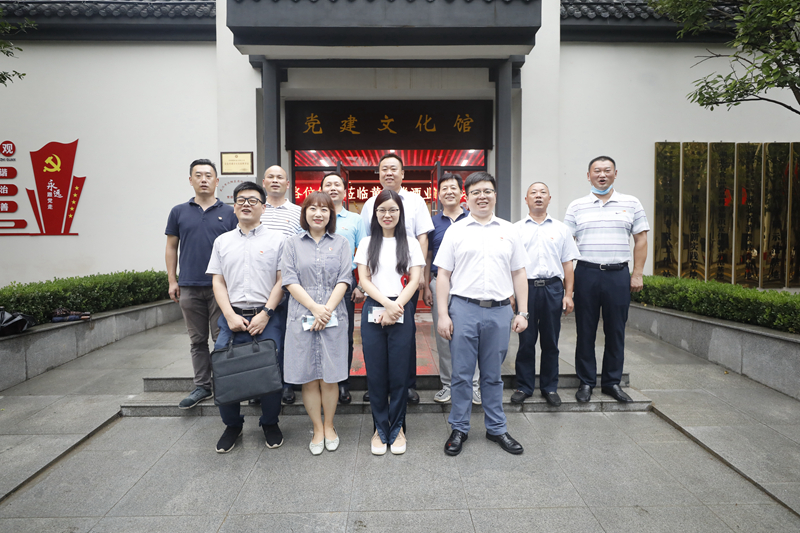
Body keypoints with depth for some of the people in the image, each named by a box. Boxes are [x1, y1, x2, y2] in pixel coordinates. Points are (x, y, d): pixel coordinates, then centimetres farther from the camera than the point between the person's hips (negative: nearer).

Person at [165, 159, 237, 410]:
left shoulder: (229, 213, 4)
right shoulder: (179, 212, 8)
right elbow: (171, 248, 11)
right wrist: (172, 280, 4)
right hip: (189, 287, 2)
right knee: (197, 340, 10)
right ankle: (202, 386, 21)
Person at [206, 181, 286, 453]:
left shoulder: (276, 239, 4)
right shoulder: (222, 241, 13)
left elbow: (281, 281, -1)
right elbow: (218, 281, 9)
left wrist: (265, 313, -10)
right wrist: (230, 316, -4)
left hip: (266, 318, -2)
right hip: (232, 318, 3)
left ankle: (270, 423, 21)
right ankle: (232, 425, 24)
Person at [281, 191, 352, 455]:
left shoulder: (340, 243, 10)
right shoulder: (292, 244, 9)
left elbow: (344, 279, 1)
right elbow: (290, 280, -1)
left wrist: (328, 309, -11)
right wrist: (315, 308, -12)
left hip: (334, 317, 0)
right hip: (302, 317, 0)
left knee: (329, 376, 4)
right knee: (308, 377, 5)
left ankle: (329, 427, 22)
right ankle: (317, 429, 19)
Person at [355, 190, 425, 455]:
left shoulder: (410, 243, 7)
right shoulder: (367, 243, 10)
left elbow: (415, 280, 1)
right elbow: (364, 279, 3)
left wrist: (395, 308, -11)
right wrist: (387, 303, -12)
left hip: (402, 314, -1)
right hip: (372, 313, 1)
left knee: (399, 374, 3)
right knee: (375, 374, 5)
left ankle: (397, 429, 21)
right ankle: (380, 429, 21)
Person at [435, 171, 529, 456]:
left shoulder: (509, 231, 10)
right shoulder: (455, 231, 4)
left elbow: (519, 274, 10)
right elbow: (443, 275, 2)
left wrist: (522, 312, 4)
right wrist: (443, 314, -5)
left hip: (499, 310, 2)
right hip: (464, 309, -1)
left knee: (493, 375, 13)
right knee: (462, 374, 6)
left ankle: (496, 428, 28)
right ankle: (459, 429, 22)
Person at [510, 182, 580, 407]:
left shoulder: (561, 229, 12)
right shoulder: (516, 229, 8)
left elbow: (567, 263, 10)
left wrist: (568, 294, 3)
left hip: (553, 288, 2)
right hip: (526, 287, -1)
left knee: (550, 341, 7)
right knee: (526, 340, 3)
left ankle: (550, 387, 20)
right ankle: (524, 387, 16)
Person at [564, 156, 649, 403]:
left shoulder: (631, 204, 8)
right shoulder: (576, 207, 6)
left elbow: (641, 239, 8)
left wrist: (637, 274, 1)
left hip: (619, 274, 1)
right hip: (586, 274, 0)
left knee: (616, 331, 7)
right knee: (585, 330, 5)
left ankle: (612, 382, 21)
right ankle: (586, 382, 17)